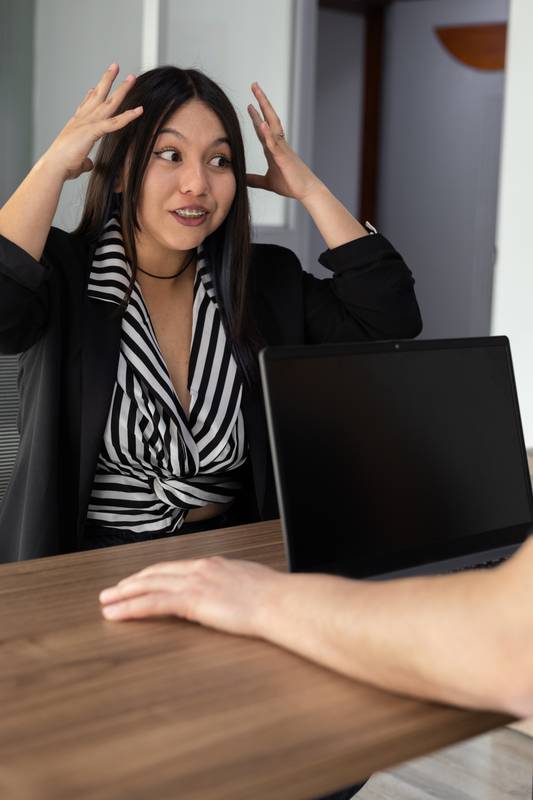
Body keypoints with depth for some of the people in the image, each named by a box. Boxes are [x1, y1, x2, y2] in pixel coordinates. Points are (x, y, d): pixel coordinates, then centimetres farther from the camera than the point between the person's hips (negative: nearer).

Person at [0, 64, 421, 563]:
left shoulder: (269, 282, 6)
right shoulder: (60, 272, -5)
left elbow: (392, 318, -3)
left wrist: (309, 190, -1)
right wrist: (55, 164, -16)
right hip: (87, 563, -3)